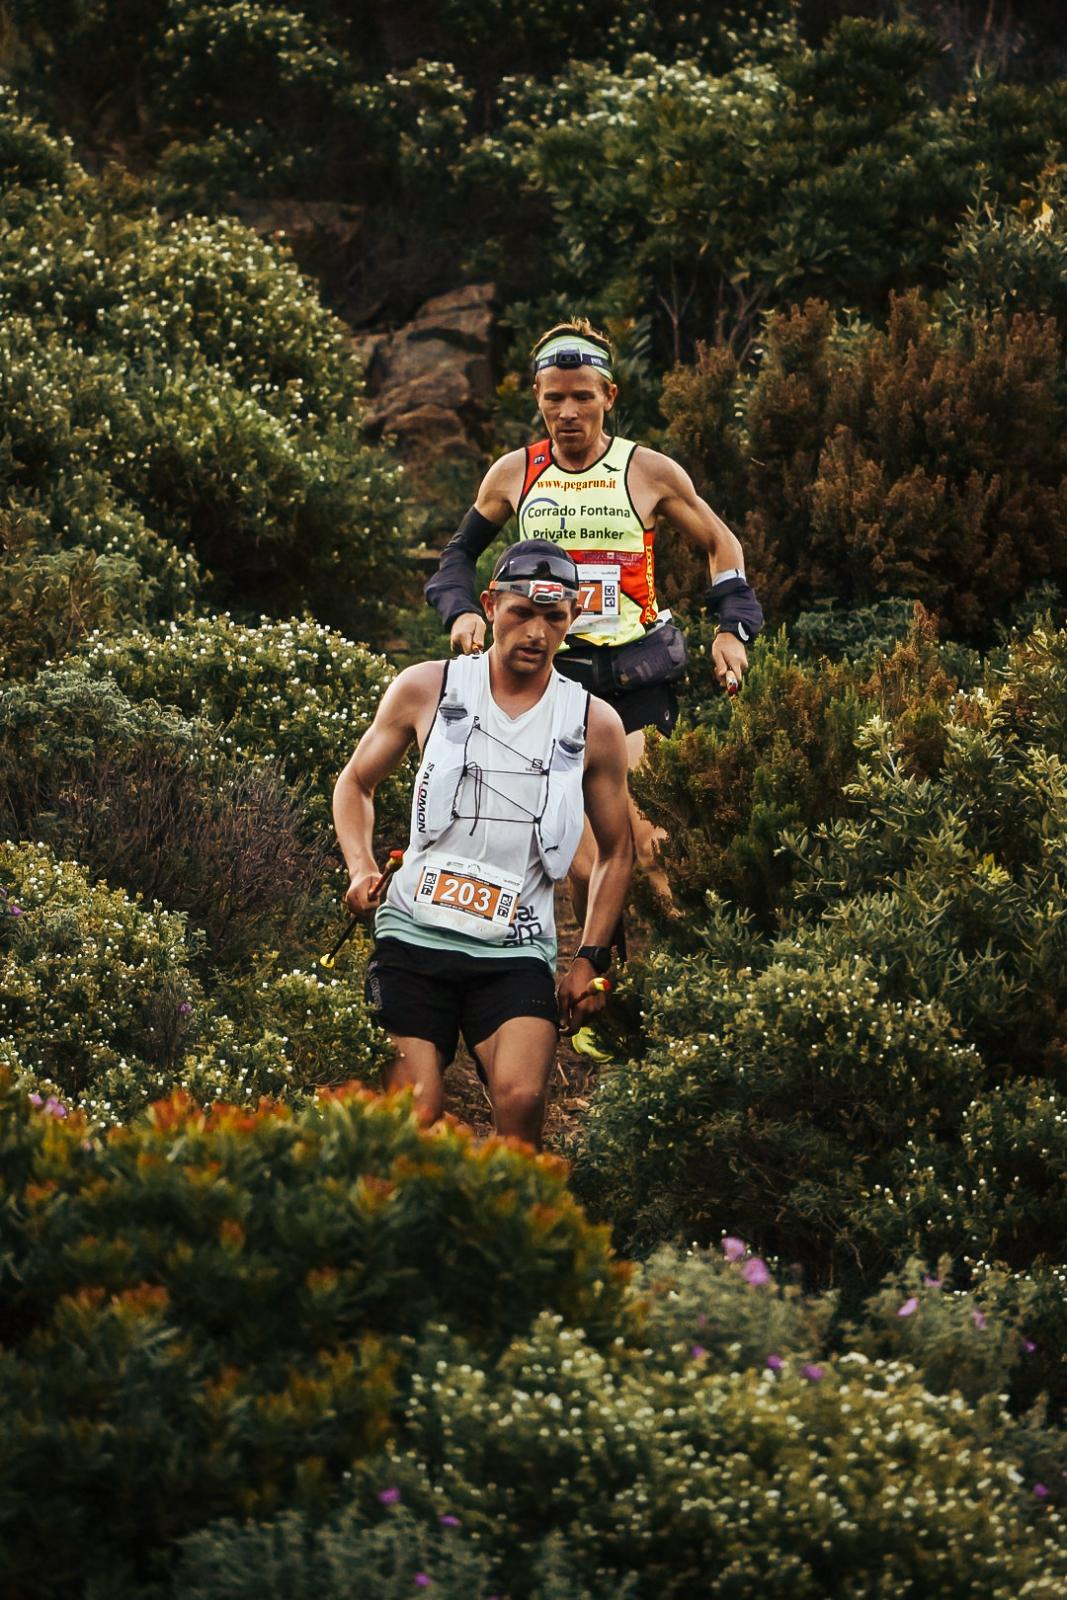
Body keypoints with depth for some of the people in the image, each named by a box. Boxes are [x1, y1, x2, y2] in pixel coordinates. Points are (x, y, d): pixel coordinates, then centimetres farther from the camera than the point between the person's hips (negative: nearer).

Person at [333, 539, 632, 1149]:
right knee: (414, 1120, -11)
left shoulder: (594, 725, 7)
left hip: (517, 952, 0)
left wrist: (590, 961, 8)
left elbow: (615, 852, 17)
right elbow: (356, 782, 19)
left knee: (521, 1100, -24)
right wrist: (361, 868, 1)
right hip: (416, 936, 0)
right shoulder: (426, 689, 5)